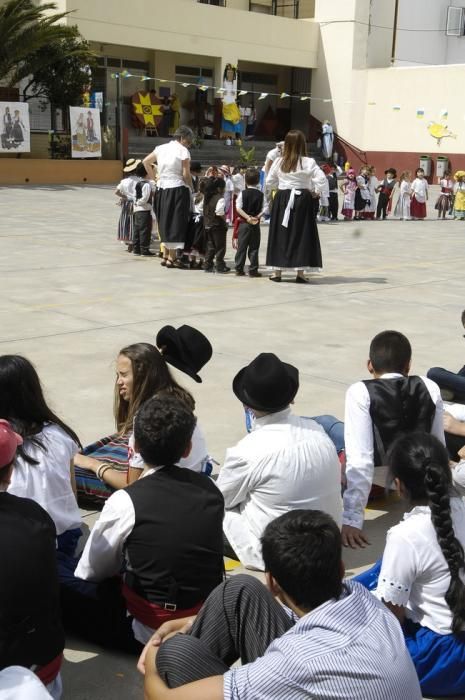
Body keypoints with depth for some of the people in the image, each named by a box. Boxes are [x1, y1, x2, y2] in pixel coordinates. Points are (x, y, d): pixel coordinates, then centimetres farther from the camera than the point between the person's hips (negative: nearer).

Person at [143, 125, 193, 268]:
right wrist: (191, 187, 3)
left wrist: (153, 178, 17)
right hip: (177, 190, -6)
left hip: (161, 188, 6)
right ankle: (172, 258, 1)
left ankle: (166, 255, 21)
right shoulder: (183, 151, -8)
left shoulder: (161, 148, 10)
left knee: (165, 222, 16)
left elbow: (145, 162, 17)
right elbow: (186, 175, -12)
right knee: (176, 223, 0)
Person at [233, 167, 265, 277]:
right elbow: (262, 209, -7)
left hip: (244, 223, 0)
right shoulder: (260, 194, -1)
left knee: (241, 247, 5)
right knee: (254, 248, 4)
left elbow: (238, 208, -11)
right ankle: (253, 270, 3)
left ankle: (239, 269, 7)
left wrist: (247, 217, -12)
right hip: (256, 224, 0)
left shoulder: (243, 193, -3)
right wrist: (257, 217, -8)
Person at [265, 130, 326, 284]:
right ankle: (300, 272, 5)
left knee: (280, 233, 9)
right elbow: (321, 179, -13)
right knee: (302, 234, 5)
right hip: (303, 200, -2)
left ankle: (277, 272, 12)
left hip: (282, 199, 2)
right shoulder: (308, 162, -7)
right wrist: (314, 191, 3)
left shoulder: (278, 162, -1)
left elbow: (269, 182, 7)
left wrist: (271, 191, 26)